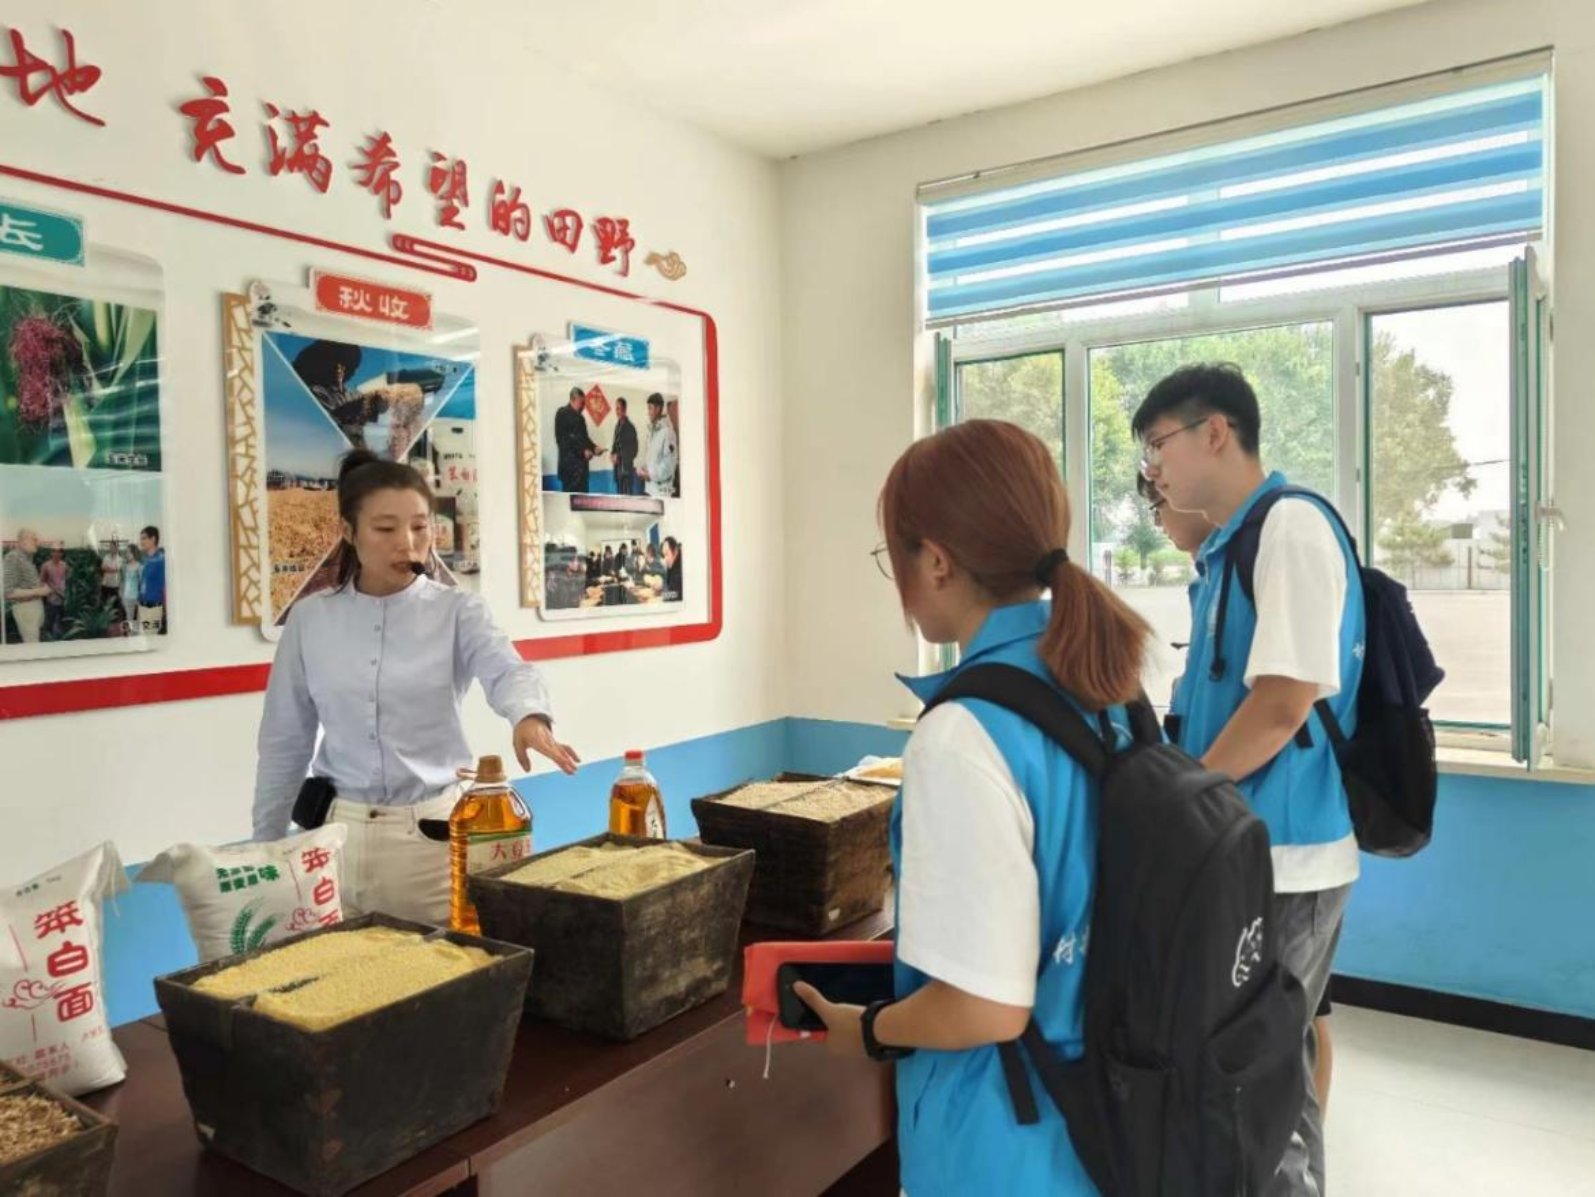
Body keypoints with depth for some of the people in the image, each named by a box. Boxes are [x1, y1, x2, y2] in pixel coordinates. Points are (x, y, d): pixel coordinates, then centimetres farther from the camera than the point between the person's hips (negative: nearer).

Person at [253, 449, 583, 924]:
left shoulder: (457, 610, -5)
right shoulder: (309, 618, 2)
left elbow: (507, 671, -24)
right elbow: (285, 743, 8)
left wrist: (529, 715, -47)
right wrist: (266, 844, 11)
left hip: (434, 828, -2)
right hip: (340, 830, 2)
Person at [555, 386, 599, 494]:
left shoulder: (580, 417, 19)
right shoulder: (563, 414, -5)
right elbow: (563, 439, -12)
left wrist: (593, 448, 6)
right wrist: (583, 451, -15)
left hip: (581, 461, 8)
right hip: (570, 462, -8)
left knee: (582, 493, 3)